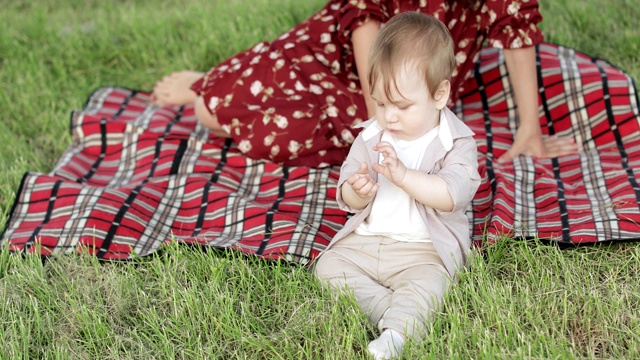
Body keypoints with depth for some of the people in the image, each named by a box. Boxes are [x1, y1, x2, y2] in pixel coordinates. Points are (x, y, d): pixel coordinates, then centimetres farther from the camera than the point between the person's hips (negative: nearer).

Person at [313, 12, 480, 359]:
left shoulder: (456, 142, -7)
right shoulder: (370, 136, 5)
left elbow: (454, 194, -23)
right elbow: (346, 198, 6)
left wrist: (403, 175, -32)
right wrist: (357, 192, -20)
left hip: (424, 248, -5)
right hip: (365, 239, 5)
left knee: (425, 282, -33)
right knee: (327, 266, -14)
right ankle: (395, 311, -23)